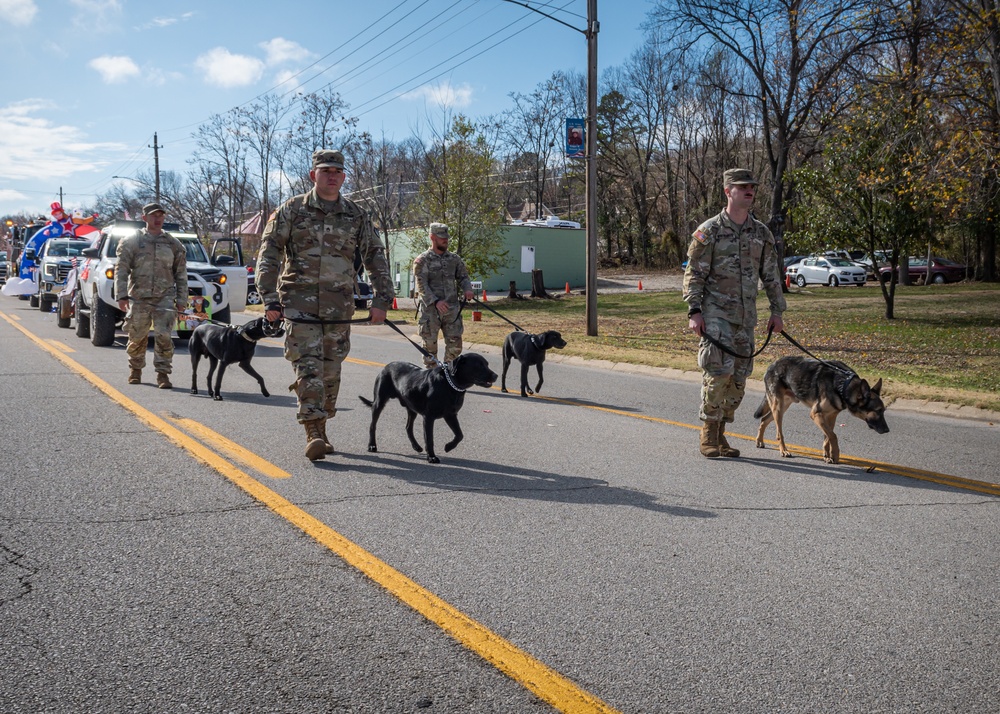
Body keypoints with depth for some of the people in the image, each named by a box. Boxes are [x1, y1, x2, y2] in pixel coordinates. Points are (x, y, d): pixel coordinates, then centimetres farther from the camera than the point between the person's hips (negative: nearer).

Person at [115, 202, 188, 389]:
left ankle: (163, 373, -5)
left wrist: (181, 299, 7)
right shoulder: (132, 241, 5)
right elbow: (121, 269, 0)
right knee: (137, 338, 8)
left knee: (163, 336, -11)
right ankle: (135, 369, 29)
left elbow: (181, 274, 13)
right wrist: (122, 295, -9)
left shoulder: (173, 244, 11)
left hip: (165, 297, 0)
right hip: (138, 298, 0)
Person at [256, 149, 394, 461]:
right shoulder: (292, 209, 2)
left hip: (338, 304, 3)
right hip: (300, 301, -3)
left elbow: (376, 257, 12)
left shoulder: (356, 215, 9)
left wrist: (382, 299, 4)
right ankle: (313, 433, -14)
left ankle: (321, 428, 22)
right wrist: (269, 298, -8)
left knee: (331, 369, 8)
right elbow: (268, 252, 0)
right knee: (308, 365, -12)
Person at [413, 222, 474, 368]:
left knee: (455, 345, 4)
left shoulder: (454, 258, 10)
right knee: (430, 345, 4)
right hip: (430, 310, -4)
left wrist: (467, 289, -7)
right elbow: (422, 285, -11)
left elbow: (463, 276, 15)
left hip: (452, 309, 4)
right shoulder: (422, 260, -4)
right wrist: (435, 301, -24)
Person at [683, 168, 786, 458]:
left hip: (746, 316, 5)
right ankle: (708, 433, -1)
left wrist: (777, 310, 12)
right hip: (715, 313, -5)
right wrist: (694, 311, -13)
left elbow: (771, 275, 17)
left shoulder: (762, 233, 11)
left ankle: (720, 433, 17)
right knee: (719, 370, -15)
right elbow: (693, 274, -5)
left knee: (739, 376, 5)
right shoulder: (709, 231, -3)